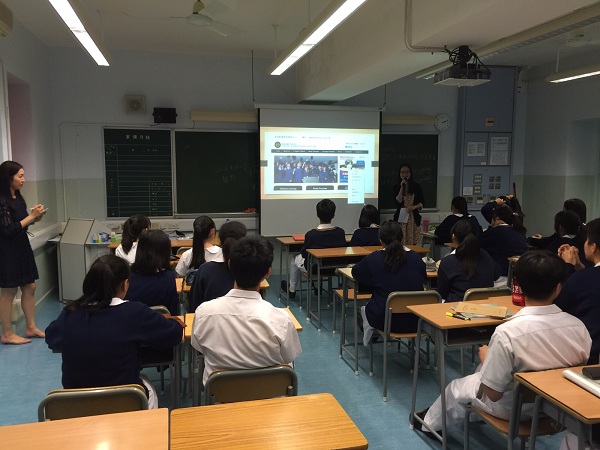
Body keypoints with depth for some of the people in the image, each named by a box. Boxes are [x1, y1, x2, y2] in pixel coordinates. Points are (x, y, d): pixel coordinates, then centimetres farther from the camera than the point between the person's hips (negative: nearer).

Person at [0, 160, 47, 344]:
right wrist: (32, 215, -16)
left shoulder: (18, 197, 7)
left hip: (22, 246, 9)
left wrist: (35, 218, -1)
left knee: (30, 287, 12)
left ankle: (31, 327, 23)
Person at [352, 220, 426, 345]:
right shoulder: (415, 258, -5)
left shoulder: (373, 259, -12)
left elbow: (355, 272, 7)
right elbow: (424, 279, 14)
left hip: (384, 321, -3)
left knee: (364, 309, 30)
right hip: (414, 322, 3)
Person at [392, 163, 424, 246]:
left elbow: (422, 202, 8)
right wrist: (402, 188, -11)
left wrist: (414, 207, -11)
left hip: (414, 218, 1)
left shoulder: (416, 186, 6)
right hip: (401, 218, -1)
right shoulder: (396, 187, 4)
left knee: (414, 244, -2)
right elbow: (397, 202, -9)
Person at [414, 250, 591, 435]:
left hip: (514, 408, -5)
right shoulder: (579, 326, -21)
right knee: (484, 372, 30)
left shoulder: (507, 332, -34)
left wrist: (486, 358, -6)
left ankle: (430, 422, 52)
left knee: (456, 387, 25)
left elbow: (493, 393, -23)